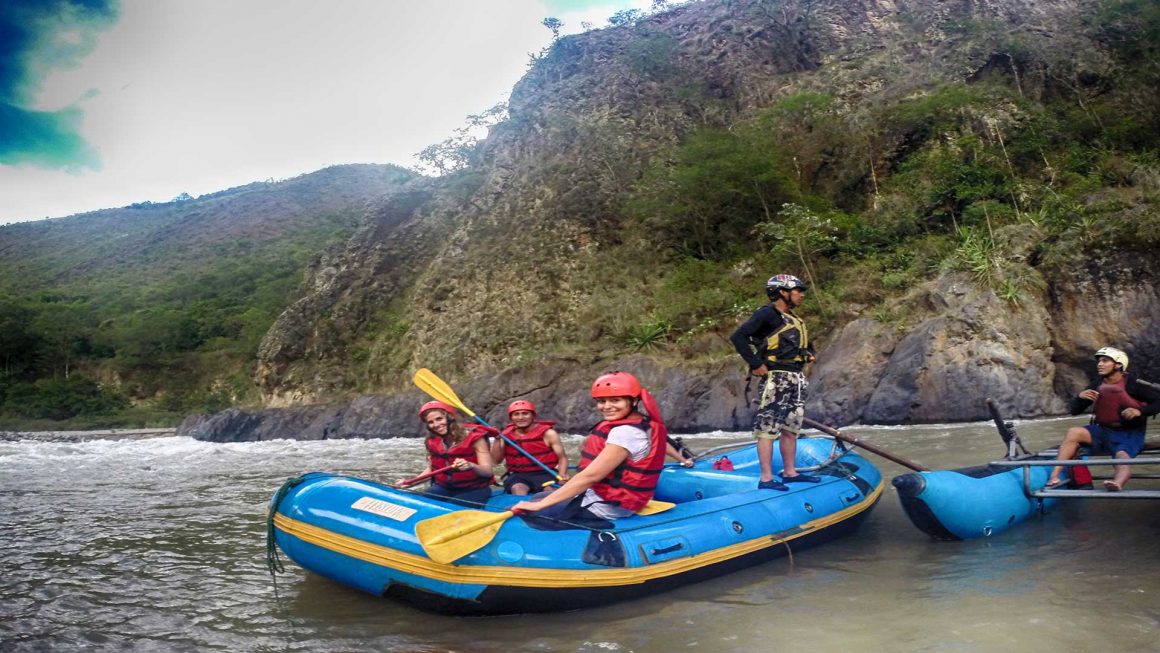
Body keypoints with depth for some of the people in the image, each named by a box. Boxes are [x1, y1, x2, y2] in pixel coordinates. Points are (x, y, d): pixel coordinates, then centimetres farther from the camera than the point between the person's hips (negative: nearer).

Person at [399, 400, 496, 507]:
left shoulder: (473, 436, -11)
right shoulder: (432, 441, 5)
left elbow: (488, 471, -15)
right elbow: (431, 469, 16)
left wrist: (470, 465, -36)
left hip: (474, 490, -5)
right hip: (443, 488, 5)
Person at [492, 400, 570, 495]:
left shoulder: (548, 433, -1)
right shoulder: (506, 435, 7)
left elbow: (562, 457, -2)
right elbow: (496, 460, 5)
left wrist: (562, 475, -22)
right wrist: (497, 440, -8)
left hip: (545, 474, -1)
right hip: (519, 476, 2)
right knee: (518, 489, -31)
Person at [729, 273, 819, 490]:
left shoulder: (793, 319, 18)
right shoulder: (767, 313, -10)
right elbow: (738, 336, -19)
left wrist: (809, 354, 13)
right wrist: (756, 364, -18)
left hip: (797, 378, 10)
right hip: (777, 377, -9)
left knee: (790, 428, 14)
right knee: (768, 427, -7)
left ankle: (789, 472, 23)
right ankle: (766, 479, -5)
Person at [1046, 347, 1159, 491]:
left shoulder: (1133, 384, -9)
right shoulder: (1097, 385, 3)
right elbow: (1075, 410, 5)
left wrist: (1140, 411, -25)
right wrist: (1080, 396, -16)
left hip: (1129, 434, -3)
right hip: (1102, 431, 4)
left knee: (1122, 457, -33)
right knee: (1074, 432, -22)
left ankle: (1117, 484, -65)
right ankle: (1054, 476, -33)